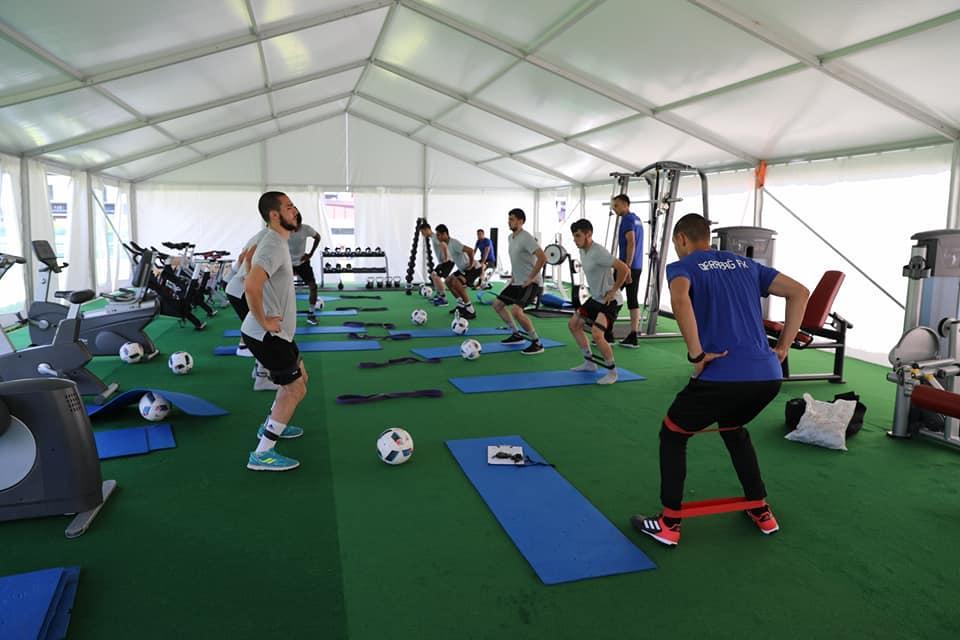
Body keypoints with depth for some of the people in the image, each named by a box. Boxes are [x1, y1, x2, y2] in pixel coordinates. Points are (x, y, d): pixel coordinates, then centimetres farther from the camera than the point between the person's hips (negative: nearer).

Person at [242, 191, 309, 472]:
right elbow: (251, 286, -38)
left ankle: (272, 426, 39)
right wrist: (264, 321, -23)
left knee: (299, 377, 23)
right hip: (266, 334, -10)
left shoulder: (275, 241, 9)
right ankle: (262, 455, 1)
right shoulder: (274, 246, -23)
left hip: (274, 332, 10)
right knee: (296, 389, -4)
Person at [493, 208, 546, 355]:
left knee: (516, 310, -25)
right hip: (517, 281, 10)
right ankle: (516, 335, 24)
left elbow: (542, 257, -29)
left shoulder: (526, 238, -19)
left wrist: (531, 278, -23)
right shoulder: (511, 237, 10)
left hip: (530, 283, -10)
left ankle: (537, 343, -10)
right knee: (497, 304, 13)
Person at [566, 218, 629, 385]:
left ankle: (612, 373, -4)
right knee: (573, 324, 14)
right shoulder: (583, 251, 5)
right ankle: (589, 363, 24)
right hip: (595, 298, 10)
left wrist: (613, 291, -22)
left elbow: (624, 269, -30)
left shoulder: (598, 252, -24)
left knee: (597, 334, -22)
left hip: (609, 301, -10)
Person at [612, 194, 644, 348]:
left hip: (627, 265, -9)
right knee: (633, 300, 7)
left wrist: (627, 266, -25)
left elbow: (631, 243, -21)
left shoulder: (627, 219, -11)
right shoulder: (637, 219, 18)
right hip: (637, 266, 9)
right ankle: (633, 337, 6)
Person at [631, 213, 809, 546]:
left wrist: (697, 354, -14)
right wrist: (783, 348, 14)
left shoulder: (683, 266, 3)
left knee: (672, 436, 16)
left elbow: (680, 299, -22)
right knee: (733, 429, 34)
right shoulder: (745, 264, 21)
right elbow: (800, 293, 16)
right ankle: (762, 512, 37)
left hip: (722, 376, -6)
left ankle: (669, 524, 18)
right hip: (768, 375, 6)